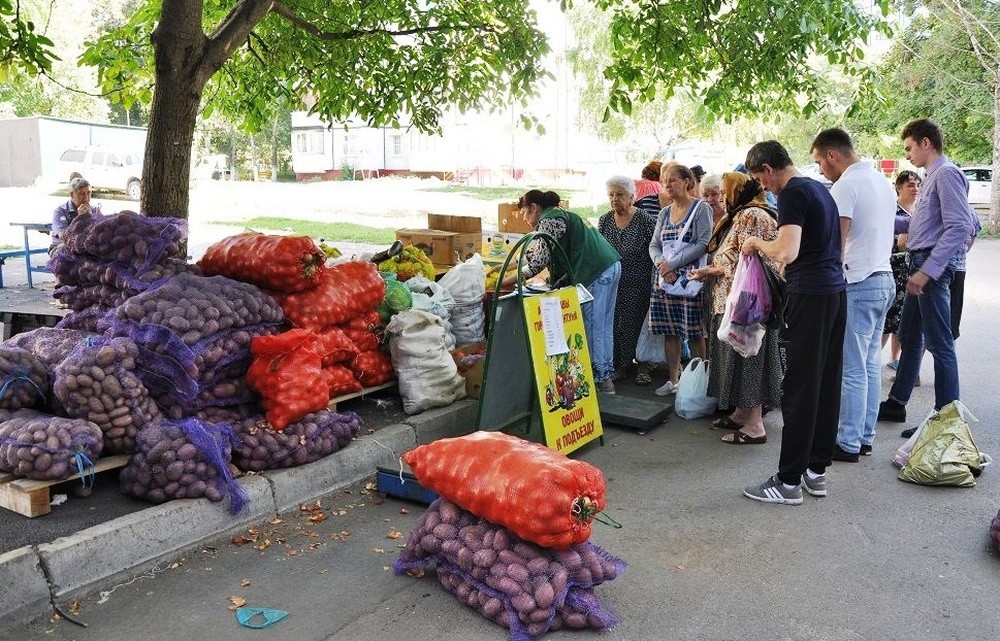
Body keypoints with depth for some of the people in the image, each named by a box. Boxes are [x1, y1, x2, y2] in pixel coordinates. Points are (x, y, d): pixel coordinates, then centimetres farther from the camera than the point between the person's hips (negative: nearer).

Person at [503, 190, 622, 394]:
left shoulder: (548, 220, -6)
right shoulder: (561, 215, 25)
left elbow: (539, 261, -12)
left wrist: (508, 281, -6)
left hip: (596, 272, -10)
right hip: (612, 265, 10)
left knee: (592, 327, -3)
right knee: (604, 326, 14)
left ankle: (602, 380, 2)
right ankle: (607, 373, 21)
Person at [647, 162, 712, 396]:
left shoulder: (701, 208, -3)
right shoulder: (664, 213, 16)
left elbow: (704, 244, -12)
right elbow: (654, 245, 12)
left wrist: (673, 263, -15)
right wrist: (662, 265, -9)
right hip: (664, 278, 6)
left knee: (695, 332, -4)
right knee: (669, 331, 8)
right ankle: (673, 379, 17)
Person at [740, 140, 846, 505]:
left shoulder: (792, 194, -12)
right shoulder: (819, 188, 17)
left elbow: (787, 252, -23)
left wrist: (758, 244, -4)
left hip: (810, 295, -9)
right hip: (836, 290, 9)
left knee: (800, 389, -5)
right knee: (828, 383, 12)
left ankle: (789, 481, 2)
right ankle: (817, 470, 21)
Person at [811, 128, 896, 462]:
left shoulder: (845, 186, -13)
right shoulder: (883, 182, 15)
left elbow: (836, 243, -19)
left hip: (858, 284, -9)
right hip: (885, 278, 9)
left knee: (852, 370, -3)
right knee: (871, 365, 13)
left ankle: (848, 444, 4)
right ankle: (865, 437, 20)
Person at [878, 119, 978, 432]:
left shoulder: (947, 174, -14)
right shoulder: (931, 176, 15)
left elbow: (960, 226, -22)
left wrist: (927, 270, -26)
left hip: (933, 265, -11)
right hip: (921, 263, 11)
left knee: (940, 344, -5)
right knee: (909, 336, 18)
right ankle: (896, 403, 30)